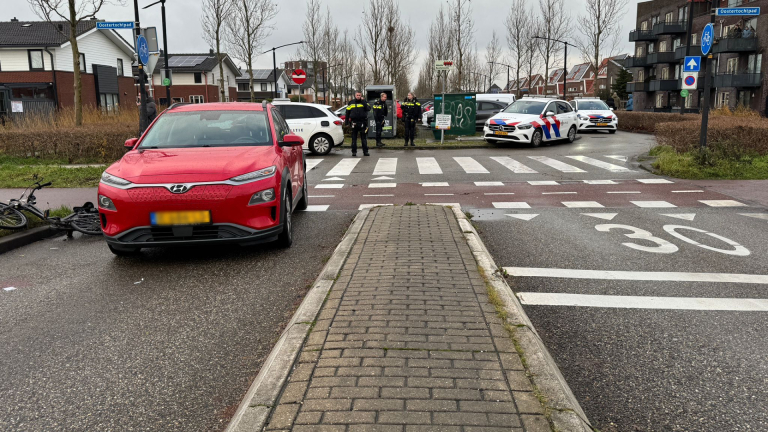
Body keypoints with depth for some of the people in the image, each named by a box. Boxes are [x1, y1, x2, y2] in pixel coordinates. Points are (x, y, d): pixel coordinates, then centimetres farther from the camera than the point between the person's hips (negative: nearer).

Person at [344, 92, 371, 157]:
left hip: (362, 123, -1)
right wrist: (346, 121, 6)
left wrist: (363, 101, -16)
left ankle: (365, 152, 5)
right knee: (354, 138, 5)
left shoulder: (364, 102, 5)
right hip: (354, 123, 1)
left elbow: (368, 109, -13)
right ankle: (354, 152, 11)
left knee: (364, 138, 1)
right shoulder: (351, 103, 9)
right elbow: (347, 112, 12)